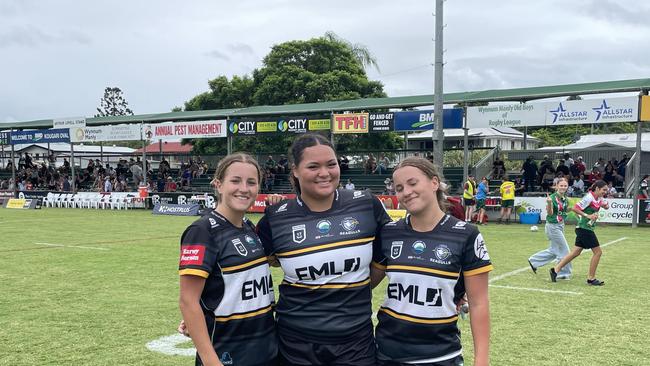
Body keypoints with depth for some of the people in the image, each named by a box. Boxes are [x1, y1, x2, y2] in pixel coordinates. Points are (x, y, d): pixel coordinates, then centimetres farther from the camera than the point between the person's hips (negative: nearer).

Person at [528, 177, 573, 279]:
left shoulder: (565, 198, 5)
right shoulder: (553, 197, -18)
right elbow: (550, 213, -22)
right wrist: (549, 203, -37)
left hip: (560, 226, 9)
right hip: (553, 226, -9)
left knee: (553, 250, 17)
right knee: (564, 250, -2)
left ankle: (533, 261, 31)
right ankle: (564, 272, 11)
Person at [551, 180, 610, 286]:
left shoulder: (599, 198, 9)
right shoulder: (589, 198, -17)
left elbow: (606, 206, 26)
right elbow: (575, 208, -22)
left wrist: (606, 205, 3)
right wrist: (587, 215, -26)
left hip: (585, 229, 9)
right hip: (585, 228, -9)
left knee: (576, 252, 9)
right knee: (597, 252, -4)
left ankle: (555, 269, 12)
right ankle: (591, 278, 5)